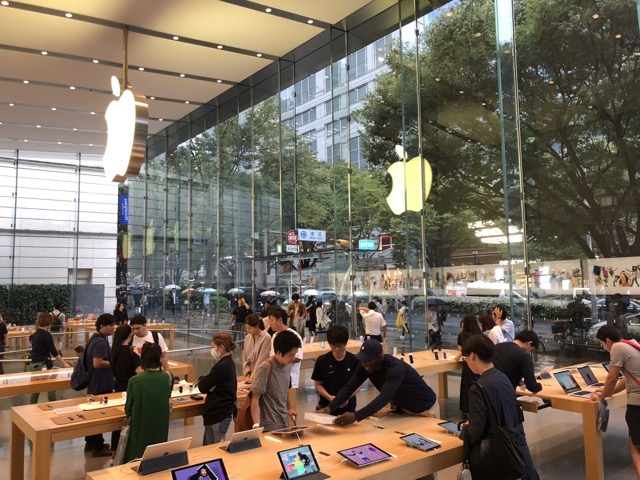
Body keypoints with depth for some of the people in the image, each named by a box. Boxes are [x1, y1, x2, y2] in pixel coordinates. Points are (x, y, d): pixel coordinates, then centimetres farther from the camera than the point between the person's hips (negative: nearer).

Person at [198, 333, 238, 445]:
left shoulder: (221, 366, -22)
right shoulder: (229, 362, 9)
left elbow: (203, 387, -17)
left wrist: (200, 382, 4)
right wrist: (203, 382, -13)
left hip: (218, 414, -10)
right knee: (207, 445, 21)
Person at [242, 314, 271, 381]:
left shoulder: (266, 338, -12)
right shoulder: (247, 337, 6)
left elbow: (261, 360, -13)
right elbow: (244, 358, 9)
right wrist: (247, 374, -2)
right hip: (250, 375, 5)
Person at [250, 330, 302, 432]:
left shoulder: (287, 365, 2)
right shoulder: (265, 369, -19)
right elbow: (255, 399, -18)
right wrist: (256, 425, -26)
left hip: (283, 424, 7)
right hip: (268, 427, -7)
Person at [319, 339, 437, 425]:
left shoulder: (395, 368, -38)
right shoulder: (365, 366, -17)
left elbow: (384, 398, -50)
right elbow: (349, 387, -19)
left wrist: (356, 416, -61)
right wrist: (330, 407, -35)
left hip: (424, 408, -6)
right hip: (401, 406, 6)